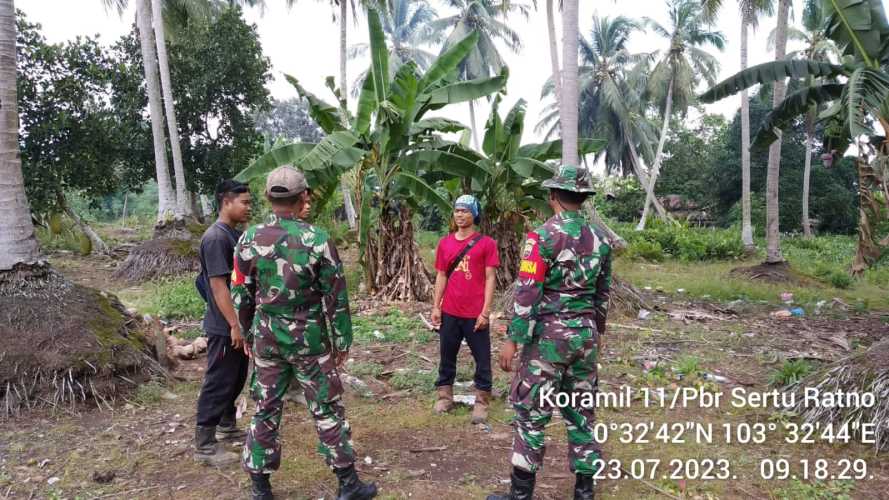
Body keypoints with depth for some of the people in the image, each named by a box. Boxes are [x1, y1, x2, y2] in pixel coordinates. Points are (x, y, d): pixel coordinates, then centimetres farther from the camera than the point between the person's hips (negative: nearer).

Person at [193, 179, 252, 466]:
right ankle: (204, 445, 9)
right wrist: (234, 325, -24)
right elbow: (218, 285, -23)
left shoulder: (235, 234, 10)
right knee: (218, 383, -1)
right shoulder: (215, 238, -19)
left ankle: (227, 426, 37)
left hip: (241, 322, 9)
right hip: (225, 327, -9)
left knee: (236, 379, 20)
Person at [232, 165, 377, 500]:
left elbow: (240, 295, 5)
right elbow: (336, 297, -9)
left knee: (266, 410, 14)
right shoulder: (317, 239, -12)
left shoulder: (249, 239, -3)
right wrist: (342, 341, 1)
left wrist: (249, 334, 17)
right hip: (309, 338, -3)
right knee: (327, 410, 7)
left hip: (267, 338, 3)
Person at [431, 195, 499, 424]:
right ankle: (444, 396, 26)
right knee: (447, 356, 13)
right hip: (449, 312, 4)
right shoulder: (445, 243, 7)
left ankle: (481, 402, 15)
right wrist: (435, 307, 3)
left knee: (482, 359, 5)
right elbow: (441, 276, 10)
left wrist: (485, 311, -11)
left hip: (476, 314, -3)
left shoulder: (486, 243, -5)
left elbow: (490, 278, -6)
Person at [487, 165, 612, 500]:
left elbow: (527, 293, -16)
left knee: (531, 413, 3)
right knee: (581, 412, 14)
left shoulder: (543, 236, -13)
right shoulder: (600, 239, 7)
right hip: (586, 334, 6)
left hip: (549, 334, -6)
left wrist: (512, 339, -11)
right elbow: (603, 293, 14)